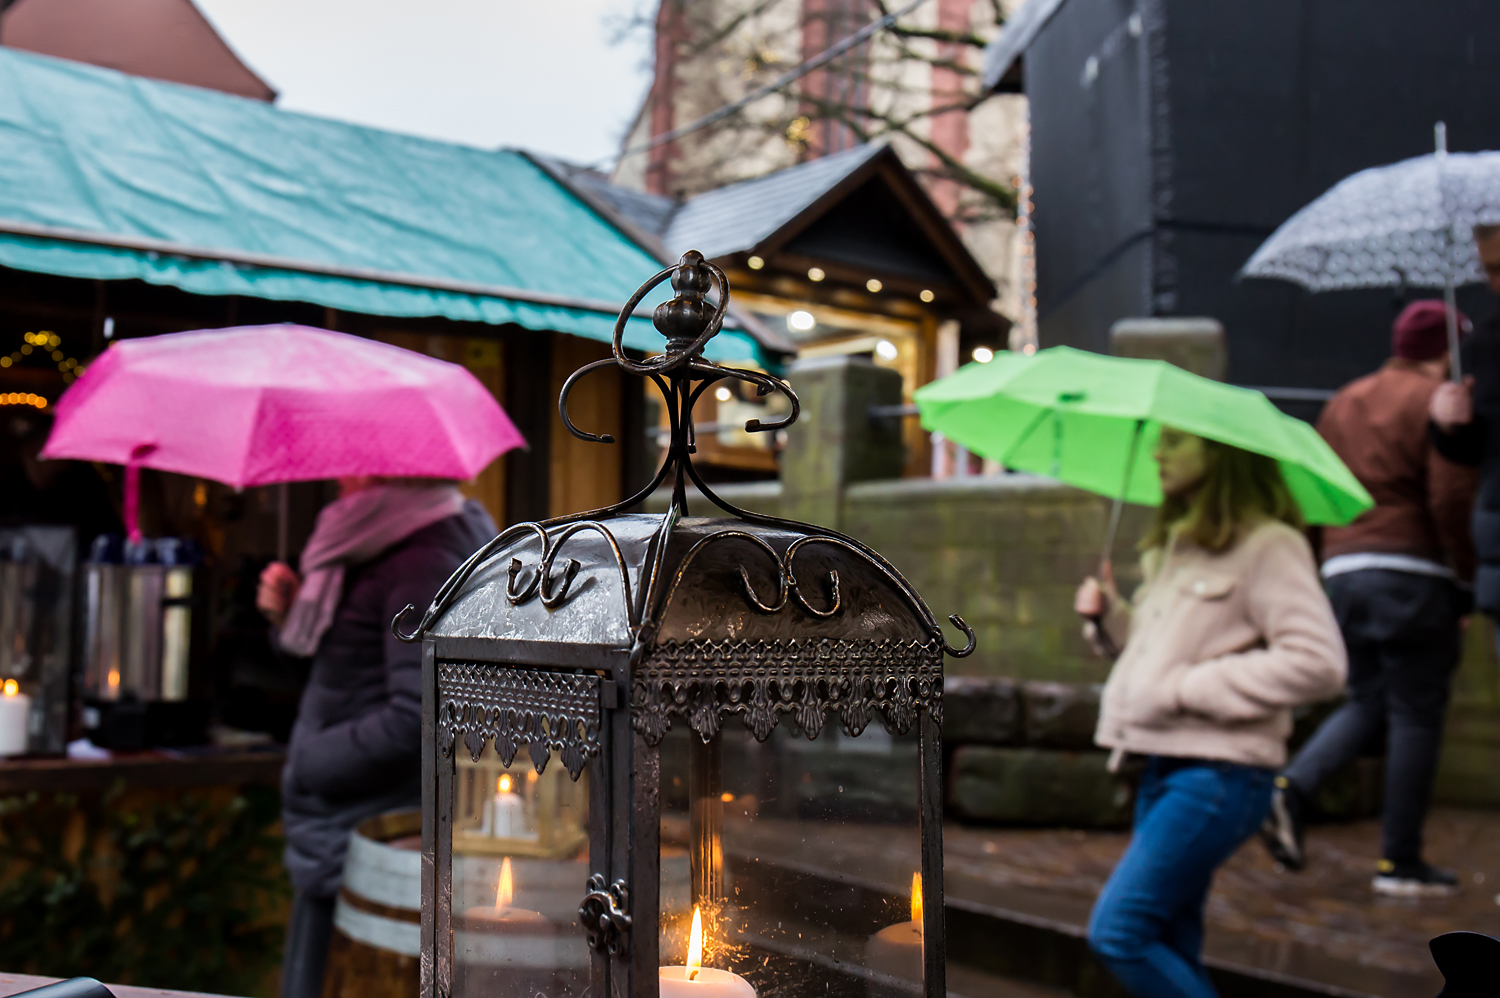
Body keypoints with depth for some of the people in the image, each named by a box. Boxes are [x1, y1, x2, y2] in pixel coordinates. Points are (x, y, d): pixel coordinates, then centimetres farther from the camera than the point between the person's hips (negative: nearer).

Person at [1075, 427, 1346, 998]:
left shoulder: (1267, 546, -10)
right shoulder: (1176, 548, 18)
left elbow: (1318, 663, -20)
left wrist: (1188, 687, -18)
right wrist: (1111, 614, 9)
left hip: (1218, 775, -9)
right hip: (1164, 766, 9)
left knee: (1117, 932, -14)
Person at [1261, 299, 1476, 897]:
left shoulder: (1344, 401, 18)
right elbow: (1450, 500, -14)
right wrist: (1464, 578, -6)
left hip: (1341, 572, 7)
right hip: (1411, 575, -6)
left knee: (1367, 705, 16)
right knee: (1416, 715, 2)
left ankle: (1292, 787, -7)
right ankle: (1400, 863, 6)